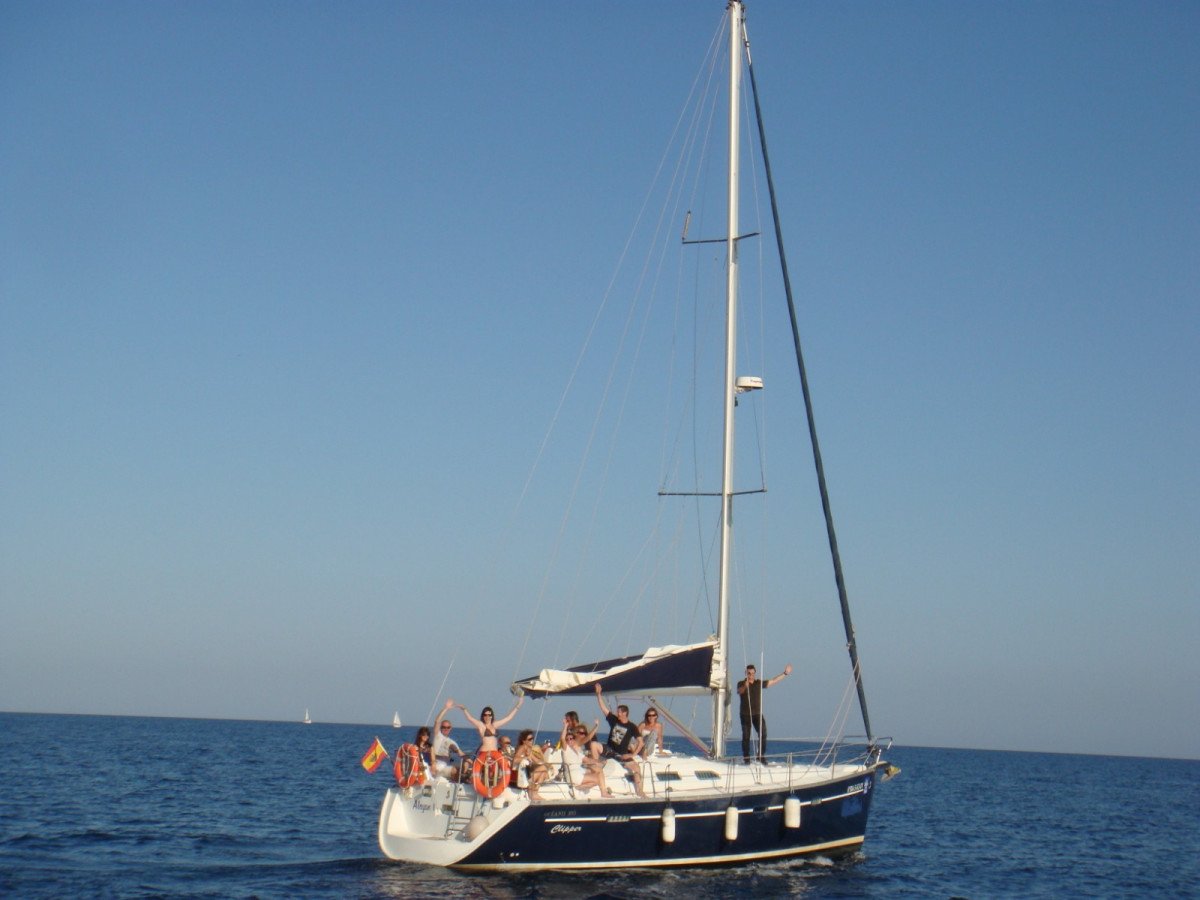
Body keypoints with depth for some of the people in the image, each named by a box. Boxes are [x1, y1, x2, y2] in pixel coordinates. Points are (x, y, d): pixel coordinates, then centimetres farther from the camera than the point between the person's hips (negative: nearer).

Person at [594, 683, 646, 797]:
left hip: (622, 754, -3)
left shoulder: (632, 727, -6)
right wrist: (599, 694, -8)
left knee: (636, 767, -21)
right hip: (609, 750, 3)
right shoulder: (613, 720, 2)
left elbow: (640, 742, -9)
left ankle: (640, 791, -16)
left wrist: (633, 755, -16)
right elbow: (603, 707, 0)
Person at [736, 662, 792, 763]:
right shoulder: (741, 684, -2)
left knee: (763, 734, -8)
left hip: (757, 714, 3)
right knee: (746, 737, 0)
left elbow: (773, 681, 18)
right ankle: (746, 758, 6)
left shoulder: (759, 683, 10)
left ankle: (761, 755, 3)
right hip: (745, 714, -3)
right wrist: (745, 686, -47)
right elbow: (739, 692, -24)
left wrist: (785, 673, 17)